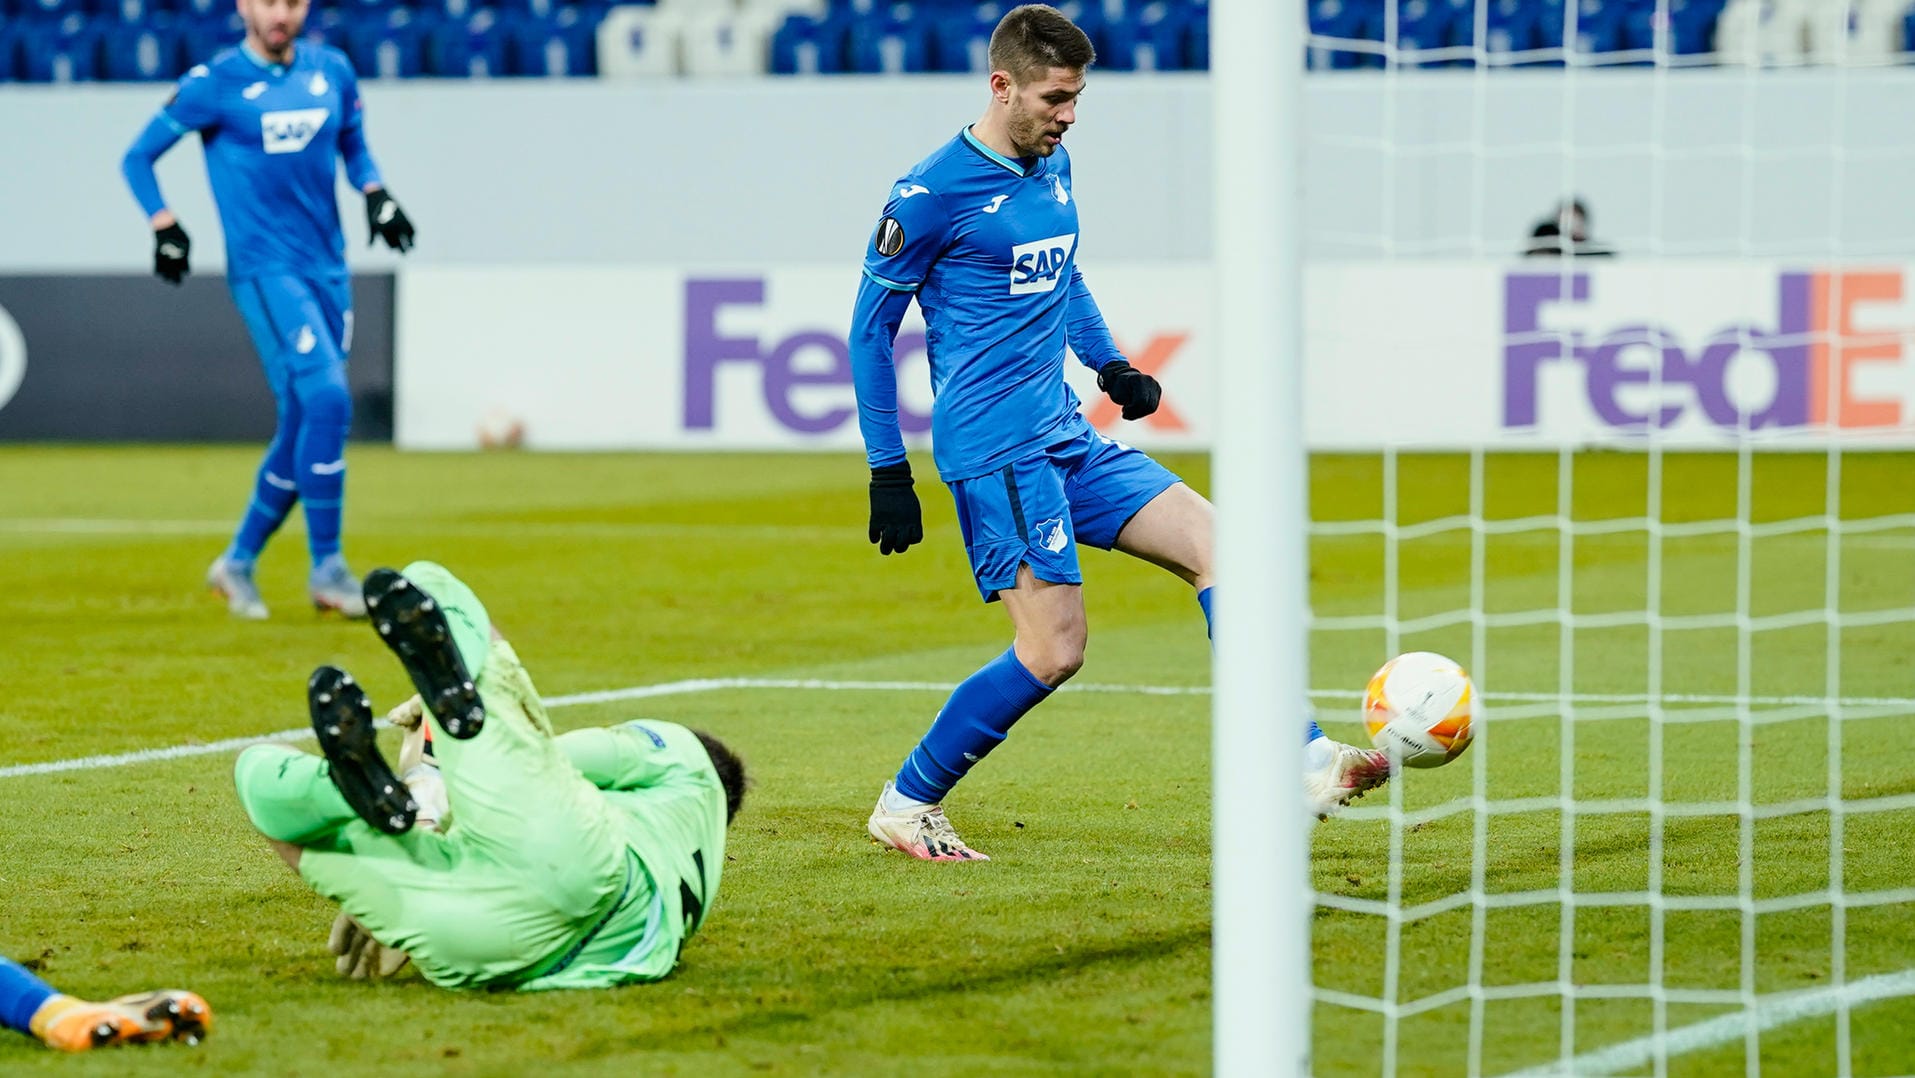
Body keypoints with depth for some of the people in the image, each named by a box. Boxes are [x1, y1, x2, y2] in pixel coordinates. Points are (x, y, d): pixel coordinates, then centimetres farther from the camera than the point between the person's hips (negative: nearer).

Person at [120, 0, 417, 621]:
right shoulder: (215, 84, -5)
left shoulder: (333, 72, 9)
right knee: (327, 401, -19)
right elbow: (138, 157, 1)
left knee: (306, 422, 7)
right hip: (265, 269, -6)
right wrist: (164, 227, -13)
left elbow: (353, 145, 24)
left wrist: (376, 194, 4)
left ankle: (239, 562, 22)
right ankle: (326, 567, -12)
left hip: (329, 268, 6)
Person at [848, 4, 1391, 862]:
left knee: (1212, 543, -3)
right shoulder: (933, 194, -11)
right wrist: (887, 473, -8)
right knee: (1053, 649, -13)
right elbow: (870, 327, -6)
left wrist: (1110, 365, 13)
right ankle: (906, 806, 2)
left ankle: (1305, 766, -5)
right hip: (994, 447, -8)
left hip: (1066, 436, 8)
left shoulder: (1054, 166, 12)